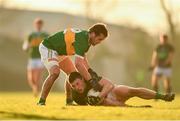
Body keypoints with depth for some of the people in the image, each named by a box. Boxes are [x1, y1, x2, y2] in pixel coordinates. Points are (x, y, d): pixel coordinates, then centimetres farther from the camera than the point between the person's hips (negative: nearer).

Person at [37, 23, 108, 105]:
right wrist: (91, 81, -43)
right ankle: (41, 101, -25)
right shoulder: (82, 39, -33)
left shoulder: (86, 36, -3)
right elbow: (78, 64, -42)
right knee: (55, 73, -30)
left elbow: (82, 57, 12)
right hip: (48, 48, -10)